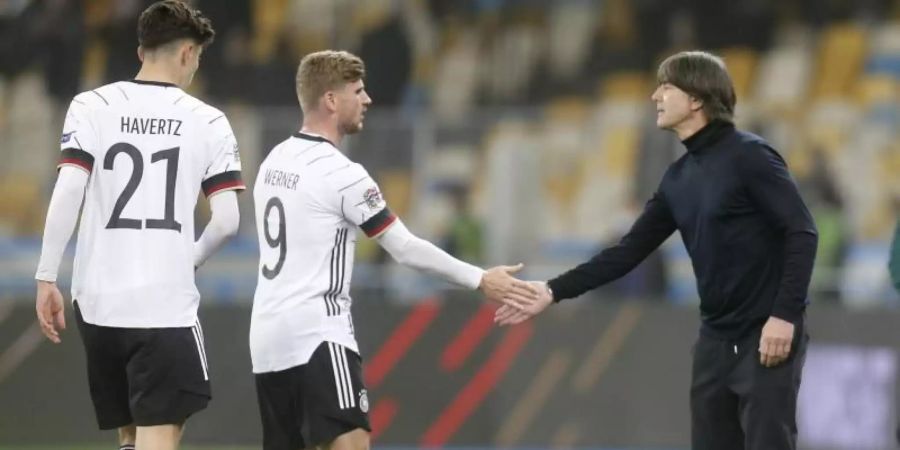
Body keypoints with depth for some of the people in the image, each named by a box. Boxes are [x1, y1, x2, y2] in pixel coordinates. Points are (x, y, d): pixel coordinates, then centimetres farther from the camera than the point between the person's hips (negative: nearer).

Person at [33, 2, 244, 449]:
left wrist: (47, 278, -4)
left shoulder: (91, 107, 3)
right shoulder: (208, 122, 2)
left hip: (97, 299, 3)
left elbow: (66, 194, -7)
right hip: (166, 303, -3)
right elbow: (226, 220, -1)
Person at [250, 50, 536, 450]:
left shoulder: (275, 160, 12)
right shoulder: (342, 173, -12)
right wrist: (480, 281, -2)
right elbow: (406, 248, -9)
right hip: (316, 337, -9)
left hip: (268, 337, 9)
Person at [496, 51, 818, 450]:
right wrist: (553, 291, 8)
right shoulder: (679, 178, 12)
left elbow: (802, 233, -15)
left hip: (767, 336, -8)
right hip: (716, 338, 8)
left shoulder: (748, 156, -11)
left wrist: (785, 315, -21)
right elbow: (629, 251, 14)